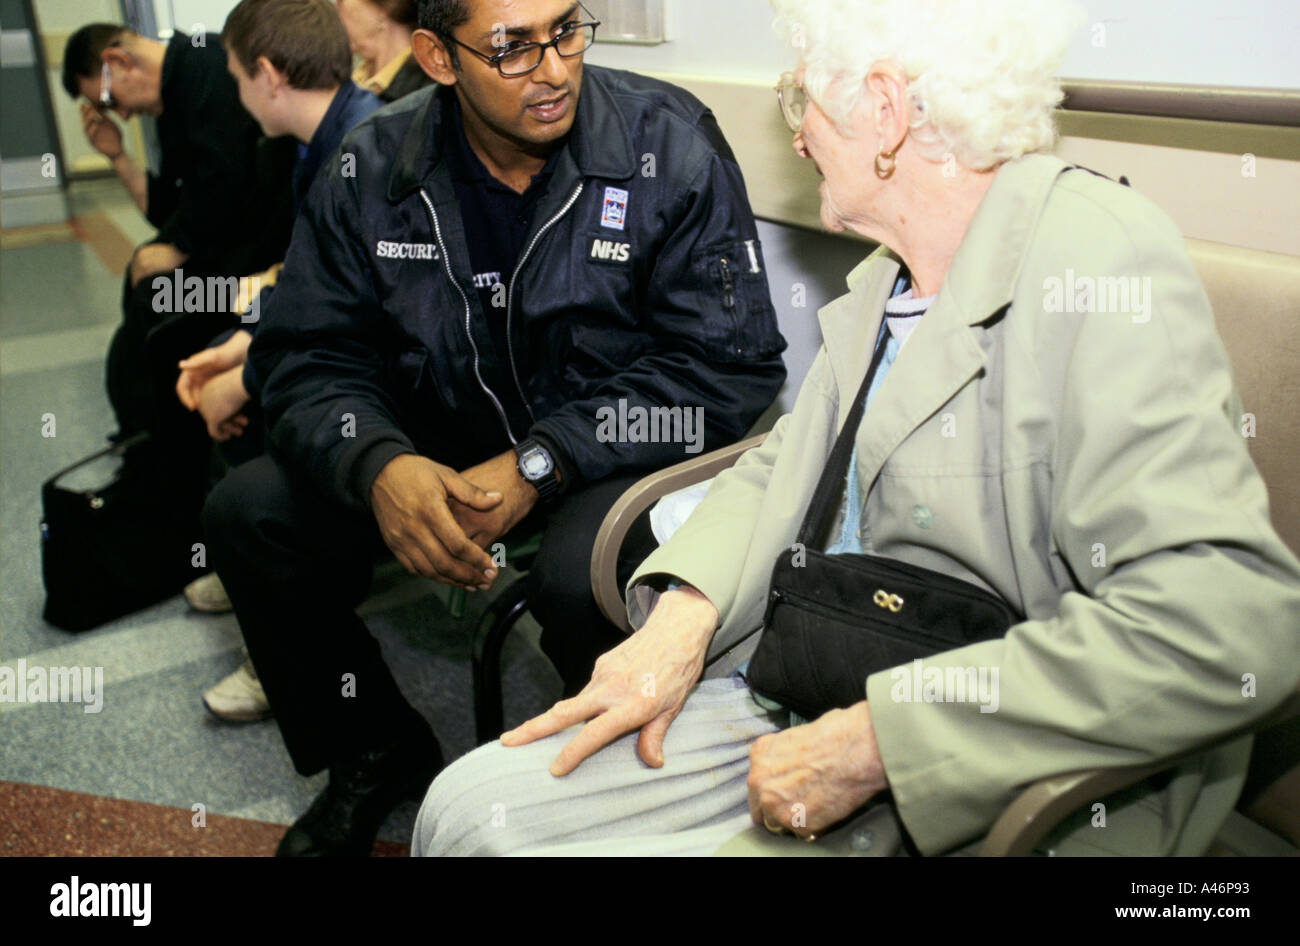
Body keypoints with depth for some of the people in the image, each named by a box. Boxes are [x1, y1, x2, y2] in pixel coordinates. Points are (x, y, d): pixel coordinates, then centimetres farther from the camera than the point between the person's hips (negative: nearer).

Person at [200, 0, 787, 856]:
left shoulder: (670, 144, -14)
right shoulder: (371, 169, -3)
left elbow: (732, 366, -17)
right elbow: (308, 357, -2)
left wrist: (537, 464, -24)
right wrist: (378, 466, -26)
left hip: (612, 452, -4)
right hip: (437, 450, 4)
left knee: (586, 578, -35)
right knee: (247, 514, -10)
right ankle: (378, 753, 14)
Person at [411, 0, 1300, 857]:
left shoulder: (1102, 258, -18)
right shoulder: (887, 277, 7)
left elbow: (1228, 627, -26)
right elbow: (782, 470, 16)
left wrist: (871, 742, -24)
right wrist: (682, 615, -5)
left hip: (977, 800, -7)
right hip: (813, 708, 7)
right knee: (470, 809, -1)